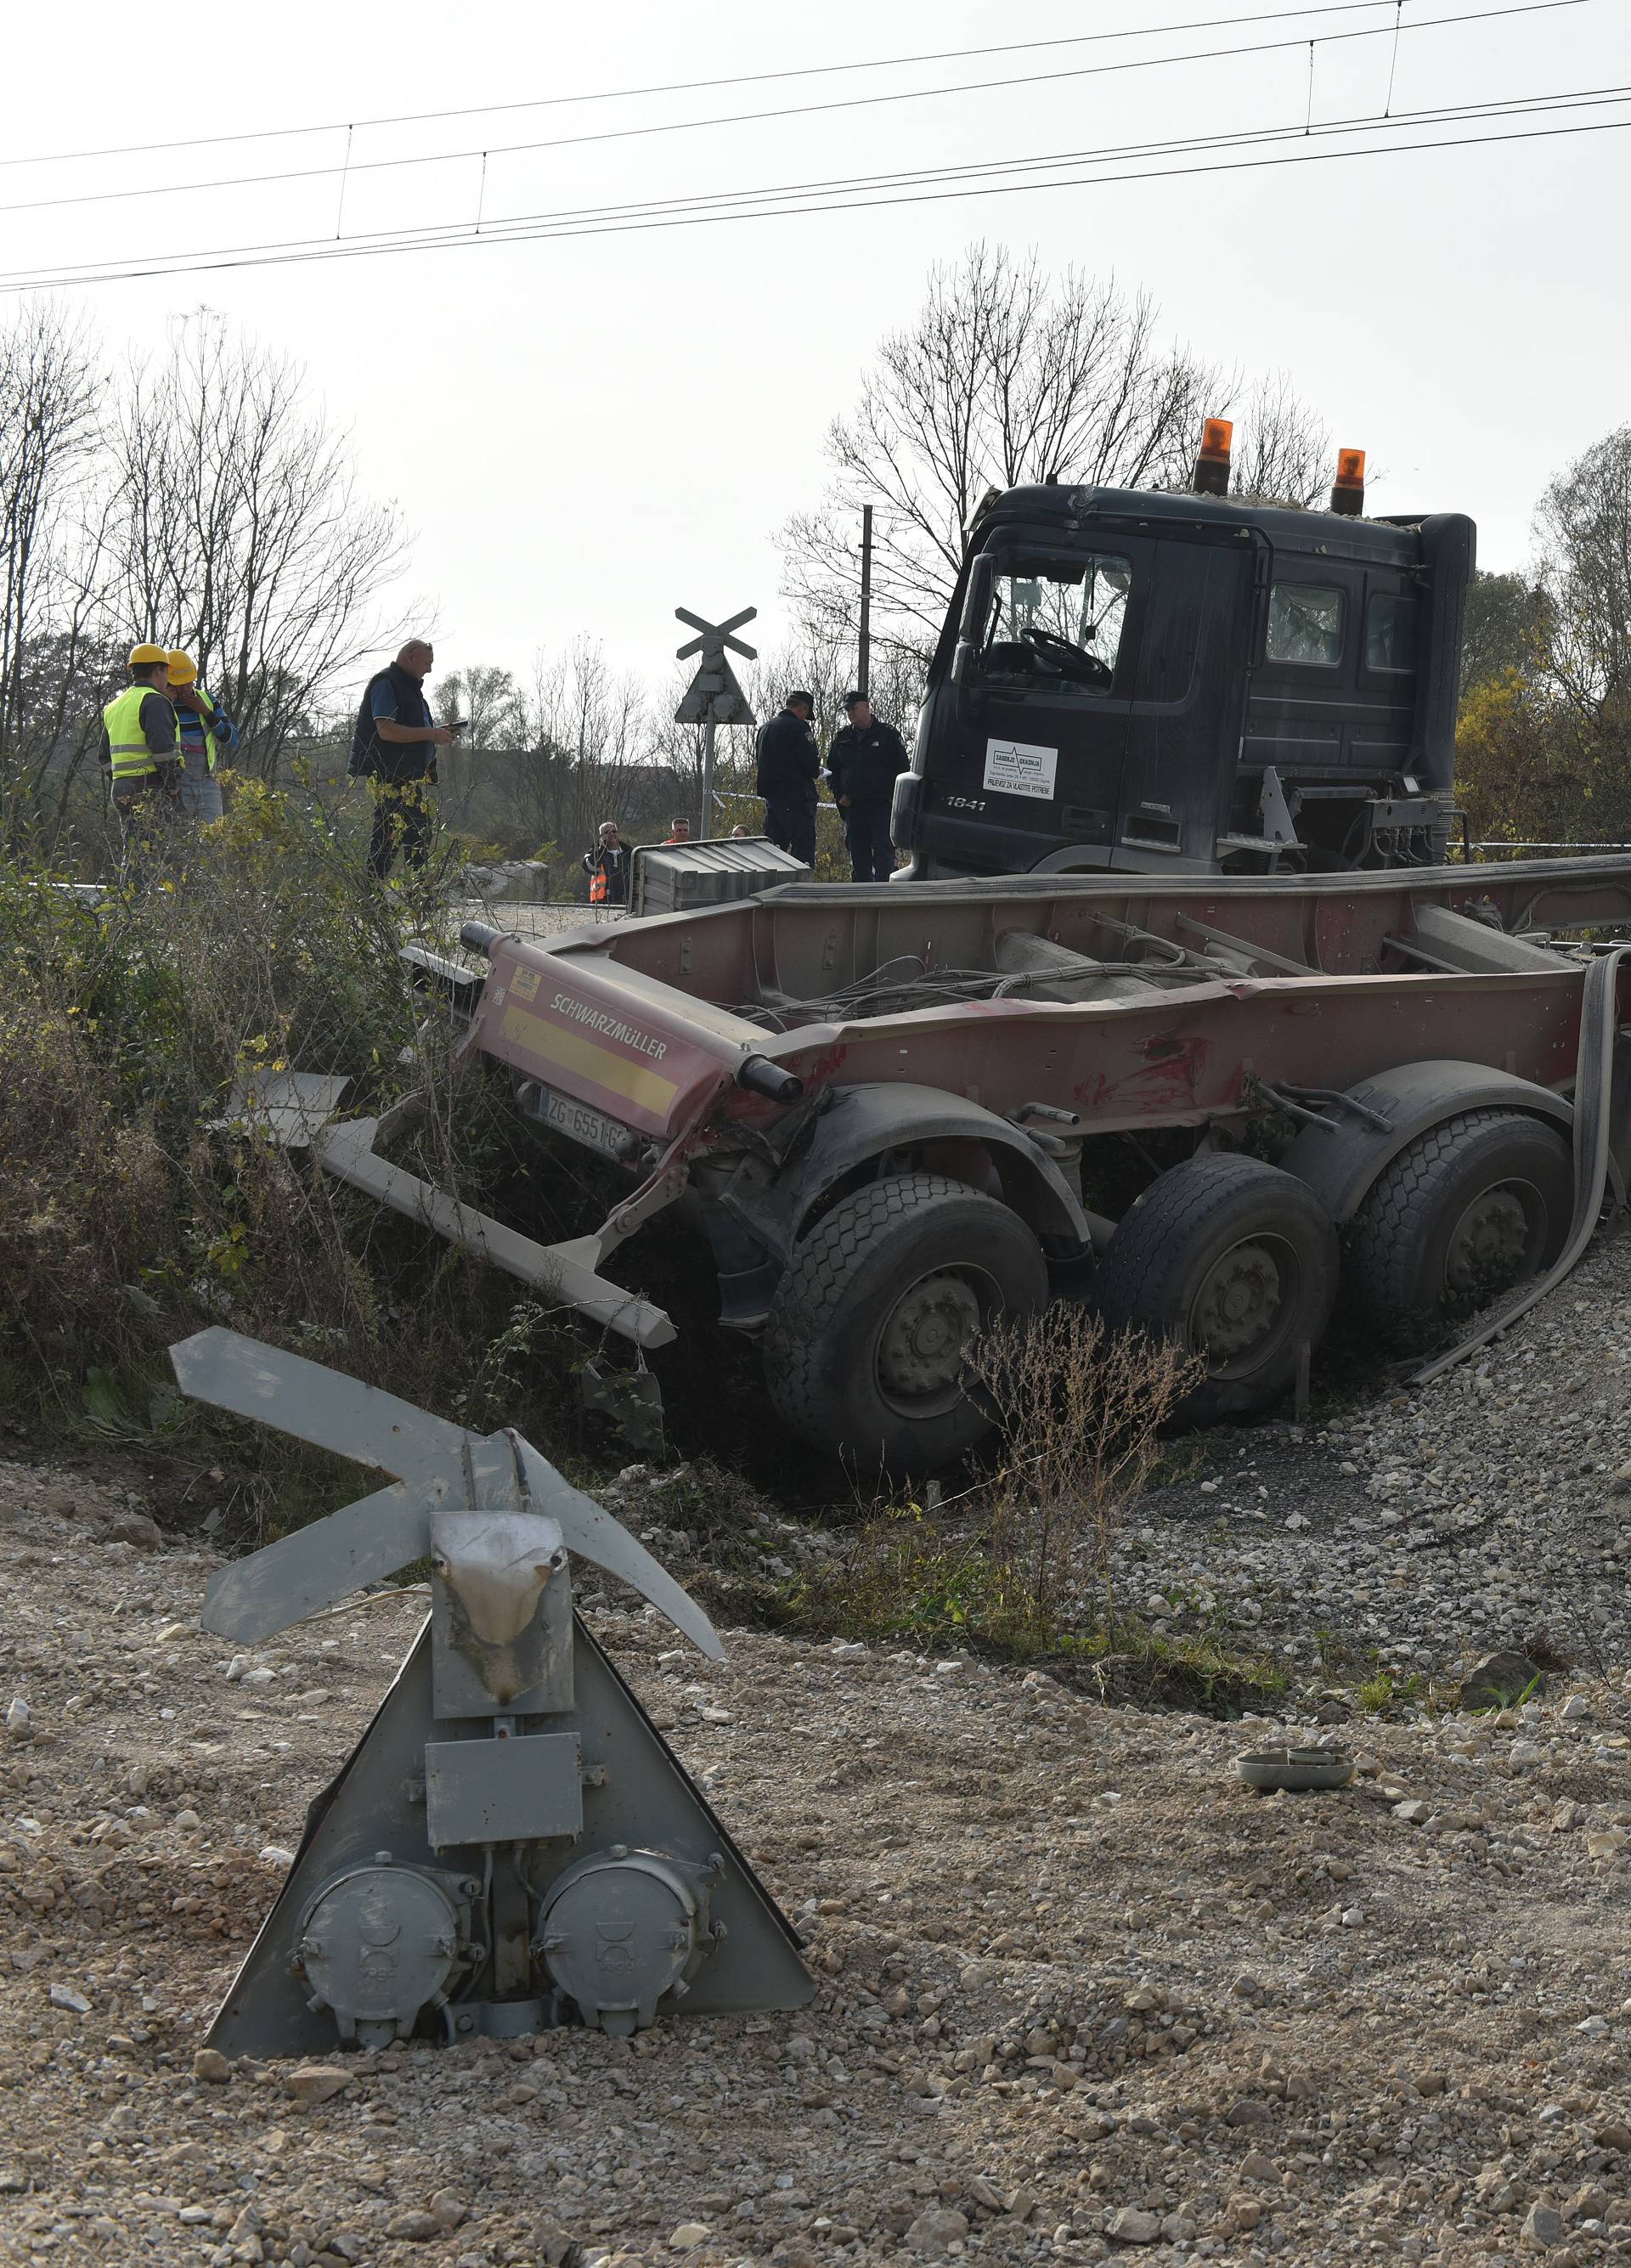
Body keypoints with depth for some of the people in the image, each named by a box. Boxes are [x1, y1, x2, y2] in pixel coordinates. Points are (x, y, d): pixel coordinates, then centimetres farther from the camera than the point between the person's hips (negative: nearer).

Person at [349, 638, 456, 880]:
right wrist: (431, 734, -19)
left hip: (410, 776, 10)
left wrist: (436, 733, 13)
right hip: (389, 776, -10)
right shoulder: (385, 683, -10)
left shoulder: (410, 686, 21)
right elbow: (387, 731, -22)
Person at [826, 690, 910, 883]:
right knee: (858, 856, 7)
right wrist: (839, 796, 6)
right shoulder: (842, 737, 12)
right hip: (853, 807, 4)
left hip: (883, 807, -4)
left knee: (884, 853, -9)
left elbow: (903, 767, 2)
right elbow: (832, 769, 19)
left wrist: (894, 796, -5)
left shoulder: (888, 734, 1)